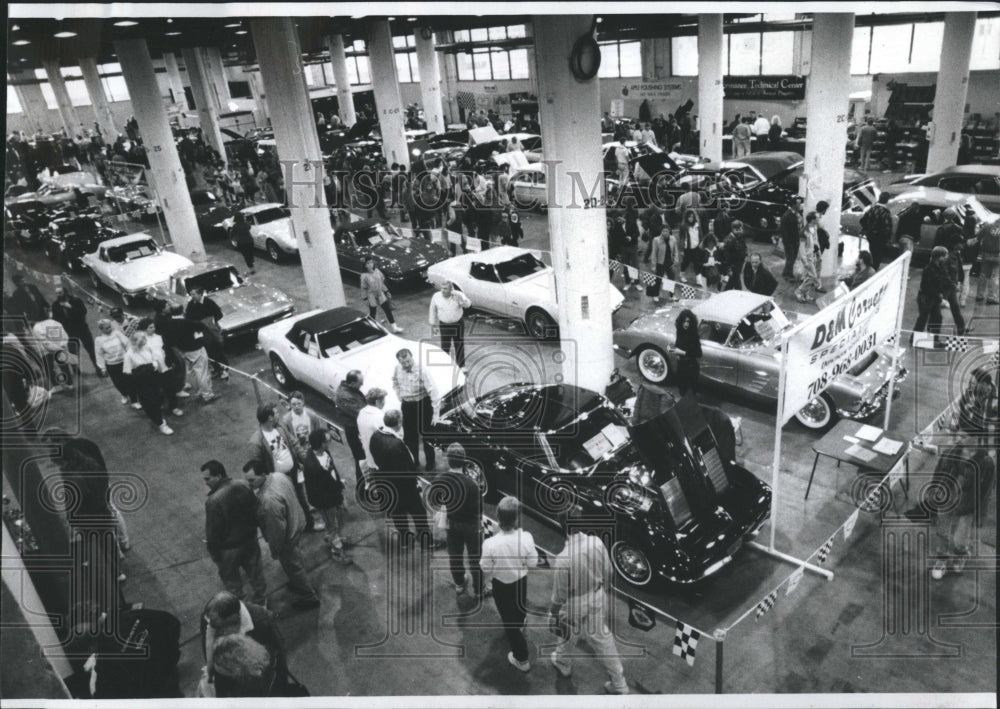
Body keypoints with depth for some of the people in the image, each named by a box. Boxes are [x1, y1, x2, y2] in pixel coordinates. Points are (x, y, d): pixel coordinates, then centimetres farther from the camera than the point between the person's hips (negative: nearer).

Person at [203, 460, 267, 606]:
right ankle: (261, 599, 44)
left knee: (230, 577, 20)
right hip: (250, 538, 6)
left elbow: (213, 531, -22)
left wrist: (213, 551, -5)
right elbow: (255, 510, 2)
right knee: (254, 570, 25)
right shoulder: (243, 485, -12)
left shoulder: (213, 501, -32)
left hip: (229, 547, -6)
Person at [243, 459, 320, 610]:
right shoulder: (279, 475, -16)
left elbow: (277, 529, -30)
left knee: (292, 565, 17)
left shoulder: (268, 499, -41)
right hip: (297, 522, 8)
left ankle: (309, 597, 37)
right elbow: (292, 488, 6)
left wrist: (274, 550, -13)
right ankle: (299, 582, 59)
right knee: (295, 557, 33)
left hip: (288, 535, -8)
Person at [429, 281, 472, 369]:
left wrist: (458, 297, -51)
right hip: (444, 325, 0)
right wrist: (432, 325, 5)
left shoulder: (459, 295, -17)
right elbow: (433, 311, 0)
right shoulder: (436, 297, -12)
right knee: (445, 346, 10)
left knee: (459, 345, 13)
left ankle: (461, 365, 32)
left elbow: (467, 304, -34)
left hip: (458, 324, 0)